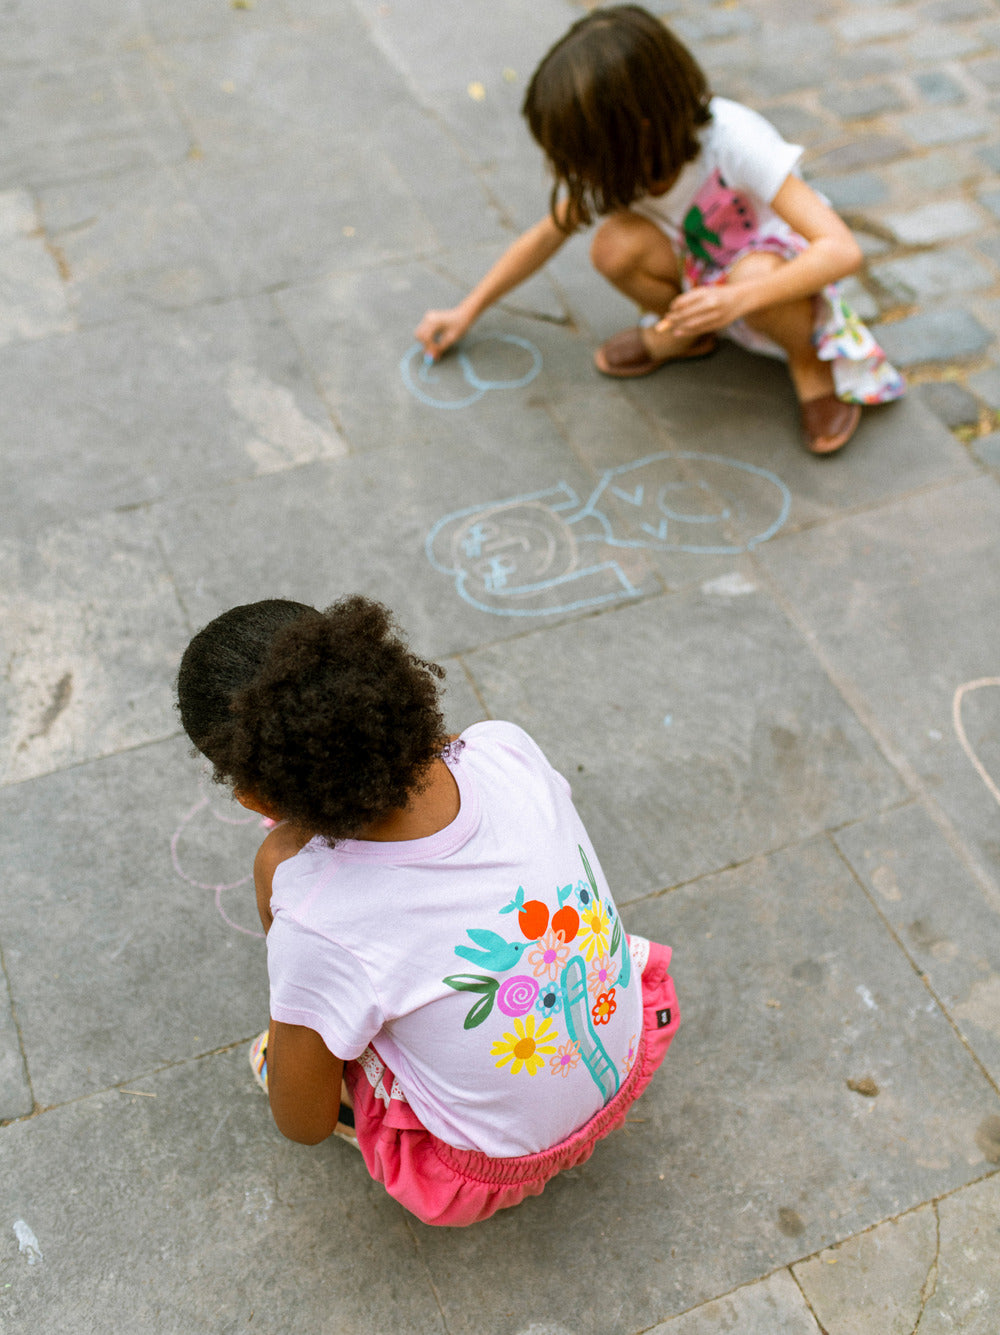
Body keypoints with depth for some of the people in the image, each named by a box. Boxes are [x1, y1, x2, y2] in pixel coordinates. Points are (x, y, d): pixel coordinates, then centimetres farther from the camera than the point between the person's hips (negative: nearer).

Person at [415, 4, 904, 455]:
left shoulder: (734, 141, -34)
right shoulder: (617, 158, -18)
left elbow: (842, 250, -37)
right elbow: (549, 233, 1)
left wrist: (737, 298, -49)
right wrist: (468, 311, 3)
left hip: (787, 260, -4)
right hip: (699, 264, 4)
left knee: (754, 275, -40)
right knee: (616, 246, -26)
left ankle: (809, 360, -8)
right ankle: (679, 332, 3)